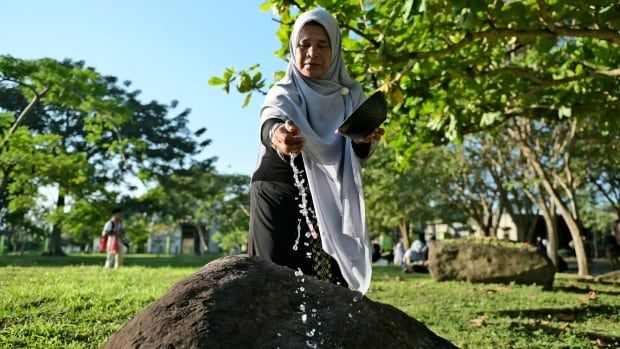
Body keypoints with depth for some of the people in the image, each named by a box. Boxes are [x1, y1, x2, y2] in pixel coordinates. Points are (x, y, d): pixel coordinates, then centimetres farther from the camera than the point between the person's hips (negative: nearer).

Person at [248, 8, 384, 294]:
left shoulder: (350, 95, 8)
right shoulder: (283, 94, 0)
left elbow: (359, 153, 1)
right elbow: (270, 122, -24)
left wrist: (365, 139, -23)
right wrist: (277, 136, -48)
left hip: (330, 201, 2)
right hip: (280, 195, -2)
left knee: (330, 280, -9)